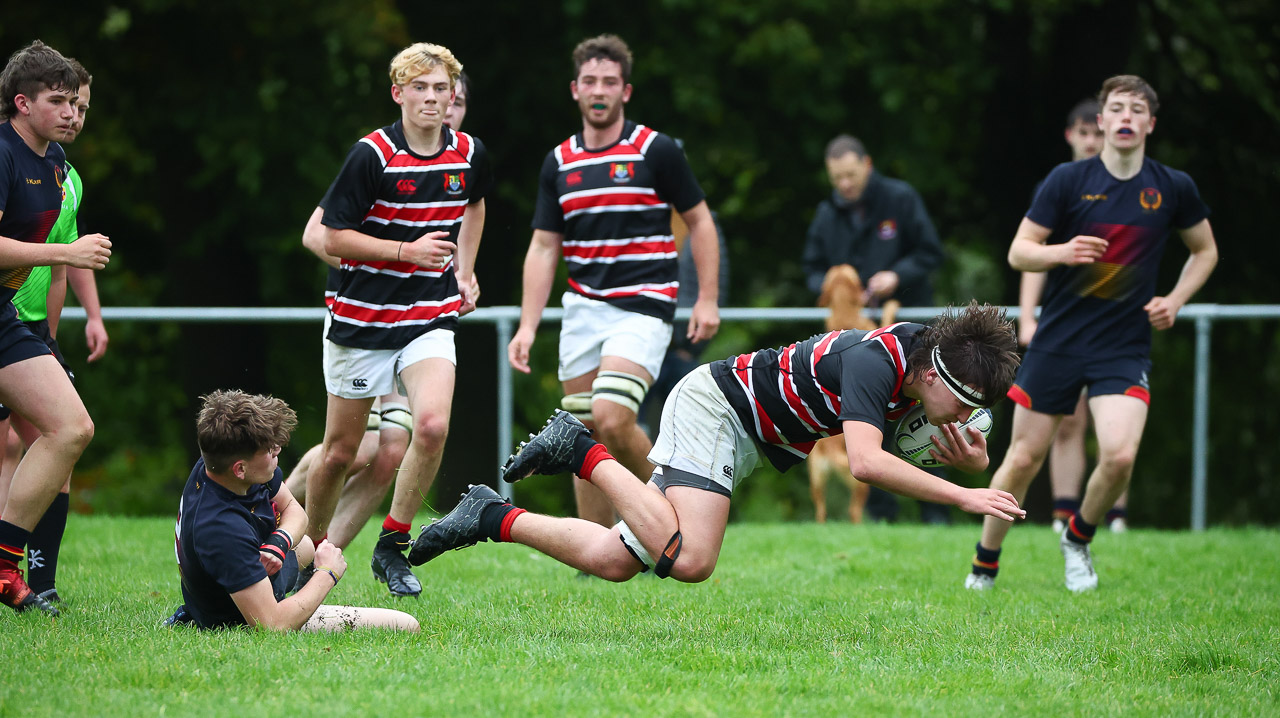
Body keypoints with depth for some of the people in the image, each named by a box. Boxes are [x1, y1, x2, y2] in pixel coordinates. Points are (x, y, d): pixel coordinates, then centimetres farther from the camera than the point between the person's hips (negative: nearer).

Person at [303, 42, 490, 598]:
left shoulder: (469, 154, 0)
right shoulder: (372, 155, -14)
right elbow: (333, 238, -12)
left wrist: (465, 270, 15)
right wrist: (406, 250, -21)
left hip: (430, 319, 3)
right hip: (361, 318, -3)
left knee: (432, 426, -22)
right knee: (340, 451, 5)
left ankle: (392, 546, -5)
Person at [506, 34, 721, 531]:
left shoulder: (656, 150, -4)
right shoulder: (560, 161, 9)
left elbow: (699, 221, 3)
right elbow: (543, 247, 9)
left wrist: (708, 299, -5)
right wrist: (528, 326, 1)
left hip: (643, 307, -5)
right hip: (582, 307, 5)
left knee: (611, 419, -21)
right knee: (587, 434, 3)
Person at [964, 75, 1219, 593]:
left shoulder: (1173, 189, 1)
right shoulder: (1068, 180, -4)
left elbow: (1205, 250, 18)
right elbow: (1018, 252, -3)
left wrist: (1175, 301, 3)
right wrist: (1061, 252, -23)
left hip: (1125, 349, 1)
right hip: (1058, 342, 0)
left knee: (1120, 455, -19)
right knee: (1024, 459, 2)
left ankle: (1078, 539, 11)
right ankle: (984, 564, 22)